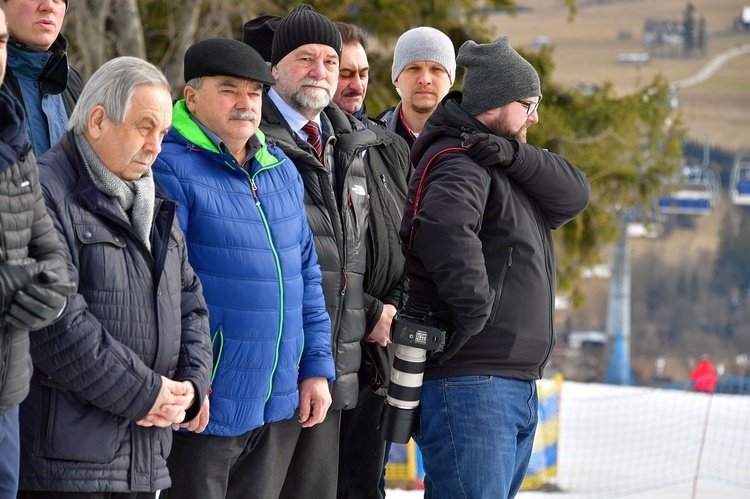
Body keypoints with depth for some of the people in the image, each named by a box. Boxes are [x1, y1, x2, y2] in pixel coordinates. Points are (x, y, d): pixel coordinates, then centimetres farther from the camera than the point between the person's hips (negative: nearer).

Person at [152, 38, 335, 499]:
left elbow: (307, 275, 19)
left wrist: (316, 369, 13)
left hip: (281, 405, 7)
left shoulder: (281, 171, 14)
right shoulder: (171, 169, -11)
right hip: (207, 405, -7)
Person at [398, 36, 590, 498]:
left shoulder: (506, 171, 19)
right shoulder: (458, 162, -12)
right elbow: (445, 228, -32)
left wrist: (514, 155, -9)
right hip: (469, 384, -10)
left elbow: (575, 194, 6)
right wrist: (474, 312, -25)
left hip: (519, 388, 10)